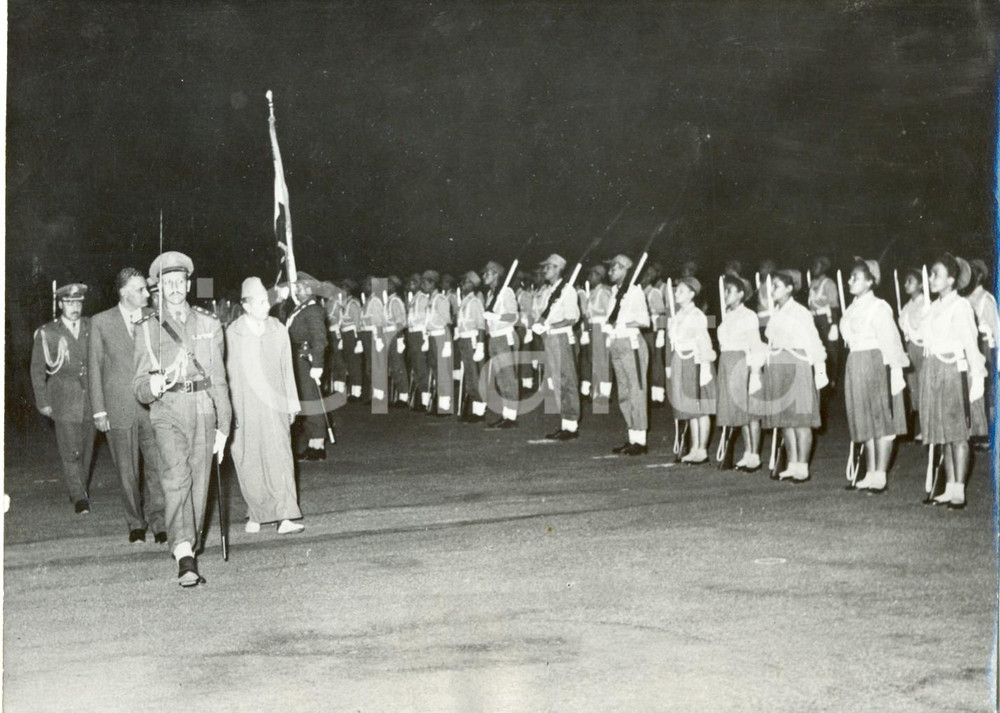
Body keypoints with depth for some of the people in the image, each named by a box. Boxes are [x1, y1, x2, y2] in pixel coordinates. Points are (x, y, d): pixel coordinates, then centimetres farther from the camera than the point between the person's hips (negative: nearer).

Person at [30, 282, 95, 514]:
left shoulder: (91, 327, 9)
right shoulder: (47, 333, 1)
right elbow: (37, 369, 5)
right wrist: (43, 402, 0)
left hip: (90, 398, 3)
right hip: (64, 402, -3)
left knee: (86, 450, 9)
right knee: (70, 451, -8)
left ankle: (80, 489, 24)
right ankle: (79, 498, -5)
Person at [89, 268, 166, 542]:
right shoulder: (101, 322, 2)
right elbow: (95, 367, 4)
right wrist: (99, 410, -1)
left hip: (154, 405, 1)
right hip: (119, 408, -1)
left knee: (158, 466, -6)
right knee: (128, 471, 7)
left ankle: (158, 522, 5)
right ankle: (135, 524, 20)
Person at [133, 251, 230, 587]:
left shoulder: (208, 324, 12)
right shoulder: (148, 328, 6)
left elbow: (219, 378, 12)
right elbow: (139, 386, 4)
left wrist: (223, 425, 8)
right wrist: (151, 387, -21)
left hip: (203, 412, 2)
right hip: (167, 412, -2)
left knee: (199, 484, 5)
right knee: (176, 477, -20)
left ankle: (190, 547, 18)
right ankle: (184, 554, -27)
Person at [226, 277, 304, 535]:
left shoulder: (278, 330, 4)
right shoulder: (232, 333, -3)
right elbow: (227, 373, 2)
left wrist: (292, 403, 12)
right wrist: (227, 411, 3)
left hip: (274, 405, 1)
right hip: (244, 408, -1)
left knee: (279, 458, -5)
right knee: (249, 464, 6)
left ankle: (285, 516, -7)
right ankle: (255, 514, 20)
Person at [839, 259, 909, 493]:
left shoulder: (878, 307, -11)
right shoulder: (852, 309, 12)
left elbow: (889, 341, -15)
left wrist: (896, 370, -20)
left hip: (876, 364, -8)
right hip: (855, 366, 8)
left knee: (881, 421, -1)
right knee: (866, 422, 11)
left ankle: (880, 475, 2)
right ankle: (870, 474, 18)